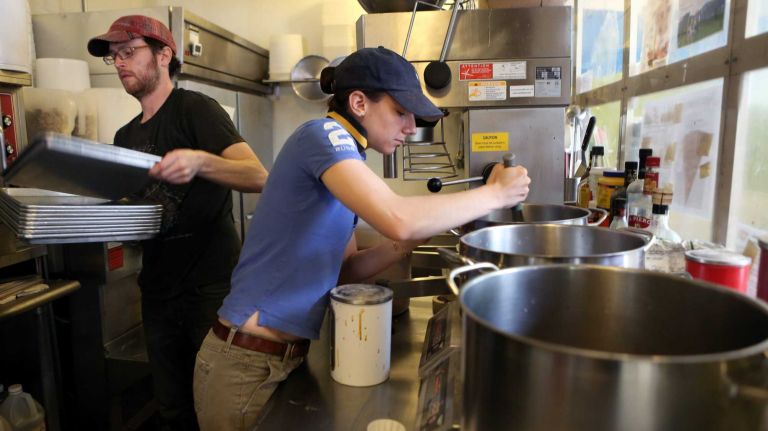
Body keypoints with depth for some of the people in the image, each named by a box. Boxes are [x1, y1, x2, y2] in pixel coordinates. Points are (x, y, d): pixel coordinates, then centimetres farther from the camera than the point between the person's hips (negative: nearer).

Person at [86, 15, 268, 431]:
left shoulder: (195, 108, -8)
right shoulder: (125, 137, 14)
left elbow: (258, 177, -20)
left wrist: (200, 161, -36)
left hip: (212, 286, -7)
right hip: (158, 291, 7)